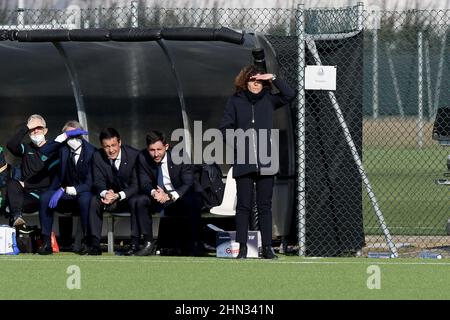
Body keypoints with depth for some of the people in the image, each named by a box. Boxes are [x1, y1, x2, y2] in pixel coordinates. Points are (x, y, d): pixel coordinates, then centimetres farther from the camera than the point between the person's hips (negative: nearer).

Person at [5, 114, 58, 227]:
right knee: (11, 183, -28)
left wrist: (26, 184, -9)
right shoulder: (27, 149, 16)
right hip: (26, 193, 4)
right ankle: (16, 216, -42)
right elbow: (11, 145, -7)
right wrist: (25, 128, -9)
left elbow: (51, 179, -6)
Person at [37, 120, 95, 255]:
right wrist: (64, 136, -21)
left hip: (83, 194, -3)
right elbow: (43, 152, -18)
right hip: (64, 195, 3)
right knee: (45, 198, -26)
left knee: (85, 199, -37)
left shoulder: (91, 151, -11)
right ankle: (46, 242, -25)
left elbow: (90, 183, -14)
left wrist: (66, 190, -23)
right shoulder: (63, 148, 0)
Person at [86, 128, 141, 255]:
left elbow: (136, 184, -17)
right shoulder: (97, 157, -8)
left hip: (129, 196, -3)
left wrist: (119, 196, -34)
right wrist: (105, 193, -32)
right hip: (111, 195, 3)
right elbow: (99, 182, -6)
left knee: (136, 202, -35)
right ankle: (95, 244, -24)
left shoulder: (133, 155, -17)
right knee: (94, 201, -25)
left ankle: (136, 244, -30)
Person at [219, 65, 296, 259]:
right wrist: (236, 142, -10)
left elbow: (289, 95, -1)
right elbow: (225, 127, 5)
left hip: (265, 163, 1)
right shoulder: (235, 101, 6)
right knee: (243, 206, 0)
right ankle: (242, 248, 2)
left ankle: (267, 248, 6)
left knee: (265, 206, 4)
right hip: (243, 161, -1)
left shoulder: (268, 100, 10)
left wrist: (273, 78, -5)